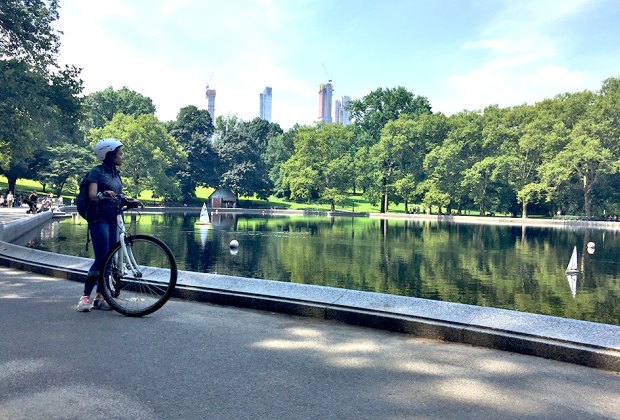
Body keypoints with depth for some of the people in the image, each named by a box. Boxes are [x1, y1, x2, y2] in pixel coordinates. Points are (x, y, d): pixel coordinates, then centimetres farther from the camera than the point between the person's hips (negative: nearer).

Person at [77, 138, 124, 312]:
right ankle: (85, 296, -1)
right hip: (99, 219, -7)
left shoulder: (116, 173, 16)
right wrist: (104, 194, -37)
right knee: (101, 259, -12)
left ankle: (99, 297, 13)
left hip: (113, 220, 8)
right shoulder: (97, 172, -6)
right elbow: (92, 195, -17)